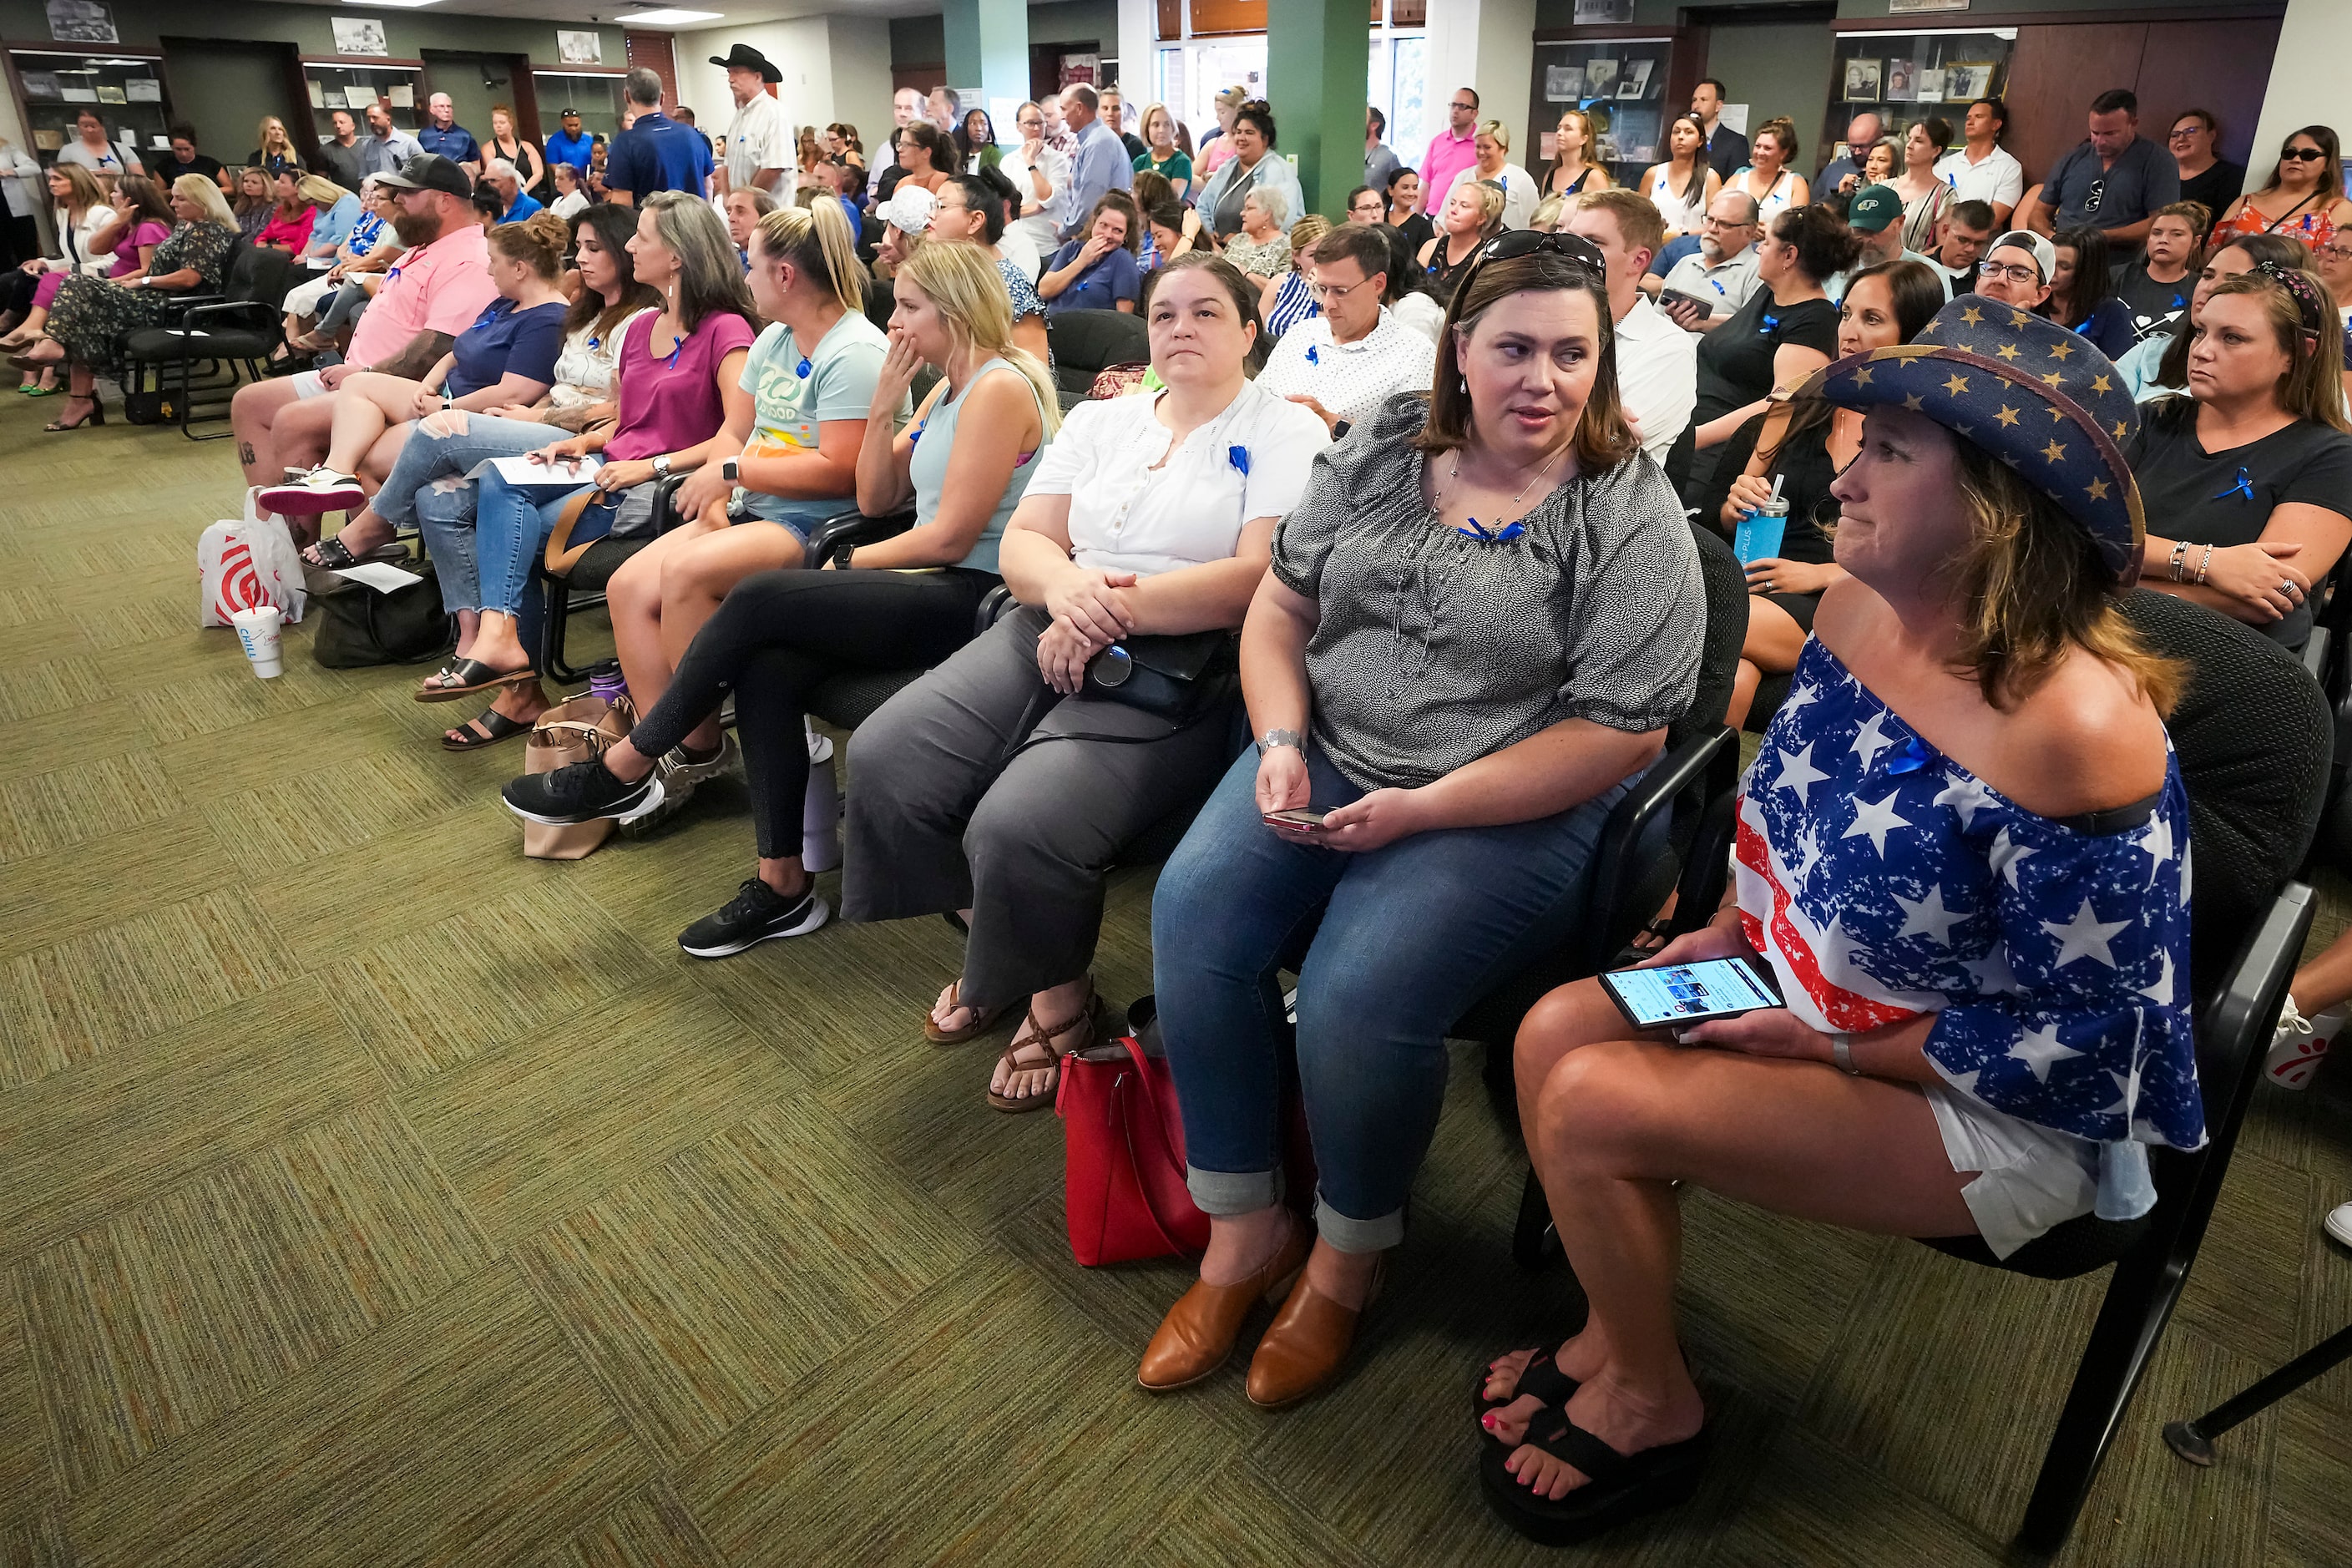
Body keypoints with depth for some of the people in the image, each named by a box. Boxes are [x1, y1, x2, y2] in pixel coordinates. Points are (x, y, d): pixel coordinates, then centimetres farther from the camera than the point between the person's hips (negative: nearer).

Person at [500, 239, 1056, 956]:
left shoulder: (1000, 387, -9)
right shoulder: (948, 388, 21)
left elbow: (951, 536, -14)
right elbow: (877, 499, 16)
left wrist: (855, 562, -1)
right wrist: (884, 403, 5)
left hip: (971, 598, -8)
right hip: (931, 593, 9)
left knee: (758, 599, -20)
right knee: (766, 667, -16)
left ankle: (626, 768, -2)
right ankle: (784, 885, -12)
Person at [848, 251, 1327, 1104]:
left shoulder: (1287, 434, 4)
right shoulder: (1099, 421, 21)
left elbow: (1260, 577, -11)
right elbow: (1022, 540, 12)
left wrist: (1114, 610, -16)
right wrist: (1066, 586, -12)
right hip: (1050, 640, 6)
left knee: (1019, 826, -28)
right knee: (885, 759, -14)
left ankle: (1061, 997, 5)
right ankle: (998, 954, 10)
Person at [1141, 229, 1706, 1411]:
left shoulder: (1629, 518, -7)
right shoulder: (1377, 453, 8)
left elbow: (1618, 733, -13)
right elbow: (1280, 610, 11)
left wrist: (1421, 809, -18)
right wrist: (1282, 743, -7)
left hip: (1514, 808, -4)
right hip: (1329, 757, 5)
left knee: (1356, 992, -27)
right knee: (1193, 910, -19)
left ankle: (1349, 1254, 6)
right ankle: (1244, 1233, 1)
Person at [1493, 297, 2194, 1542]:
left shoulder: (2077, 729, -30)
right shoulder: (1860, 606, -7)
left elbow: (2073, 1042, -23)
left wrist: (1826, 1049, -18)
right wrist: (1729, 932, 0)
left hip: (2003, 1110, -8)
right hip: (1810, 987, 8)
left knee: (1592, 1107, -19)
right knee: (1554, 1032, -6)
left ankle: (1651, 1406, 12)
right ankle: (1618, 1337, 17)